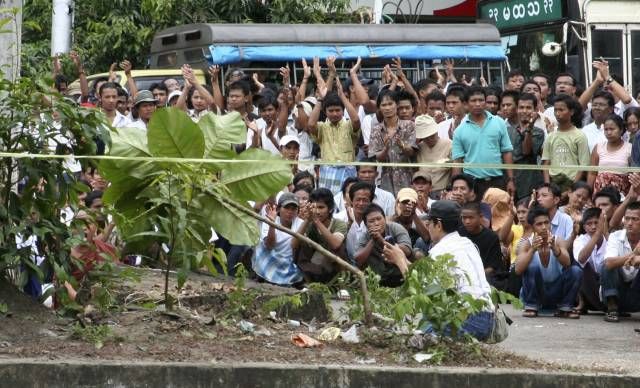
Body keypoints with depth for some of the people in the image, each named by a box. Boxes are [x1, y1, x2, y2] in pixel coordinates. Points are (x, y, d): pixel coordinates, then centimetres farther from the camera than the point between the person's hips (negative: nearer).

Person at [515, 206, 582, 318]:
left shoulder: (557, 241, -7)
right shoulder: (526, 244, -11)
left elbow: (567, 263, -24)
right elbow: (518, 270, -26)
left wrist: (554, 248, -42)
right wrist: (532, 249, -39)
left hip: (556, 293, 2)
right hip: (534, 293, -2)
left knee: (576, 271, -21)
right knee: (532, 268, -30)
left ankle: (564, 308, -3)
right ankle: (531, 307, -12)